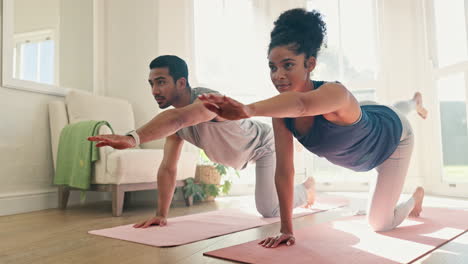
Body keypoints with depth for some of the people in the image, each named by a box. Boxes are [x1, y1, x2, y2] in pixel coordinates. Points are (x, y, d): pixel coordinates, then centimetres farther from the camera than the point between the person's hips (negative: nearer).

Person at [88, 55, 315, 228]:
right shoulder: (175, 120, -18)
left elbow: (177, 119, -67)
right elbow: (167, 168, -18)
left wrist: (132, 138, -81)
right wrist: (161, 214, -23)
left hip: (264, 144, -7)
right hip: (243, 155, 7)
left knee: (270, 210, -10)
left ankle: (306, 188, 19)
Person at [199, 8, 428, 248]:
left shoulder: (335, 93, -48)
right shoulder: (282, 112, -30)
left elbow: (301, 105, -73)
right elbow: (284, 171, -30)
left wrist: (248, 109, -91)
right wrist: (286, 229, -30)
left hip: (391, 135, -5)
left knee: (381, 224, 3)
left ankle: (415, 196, 38)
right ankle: (414, 103, 74)